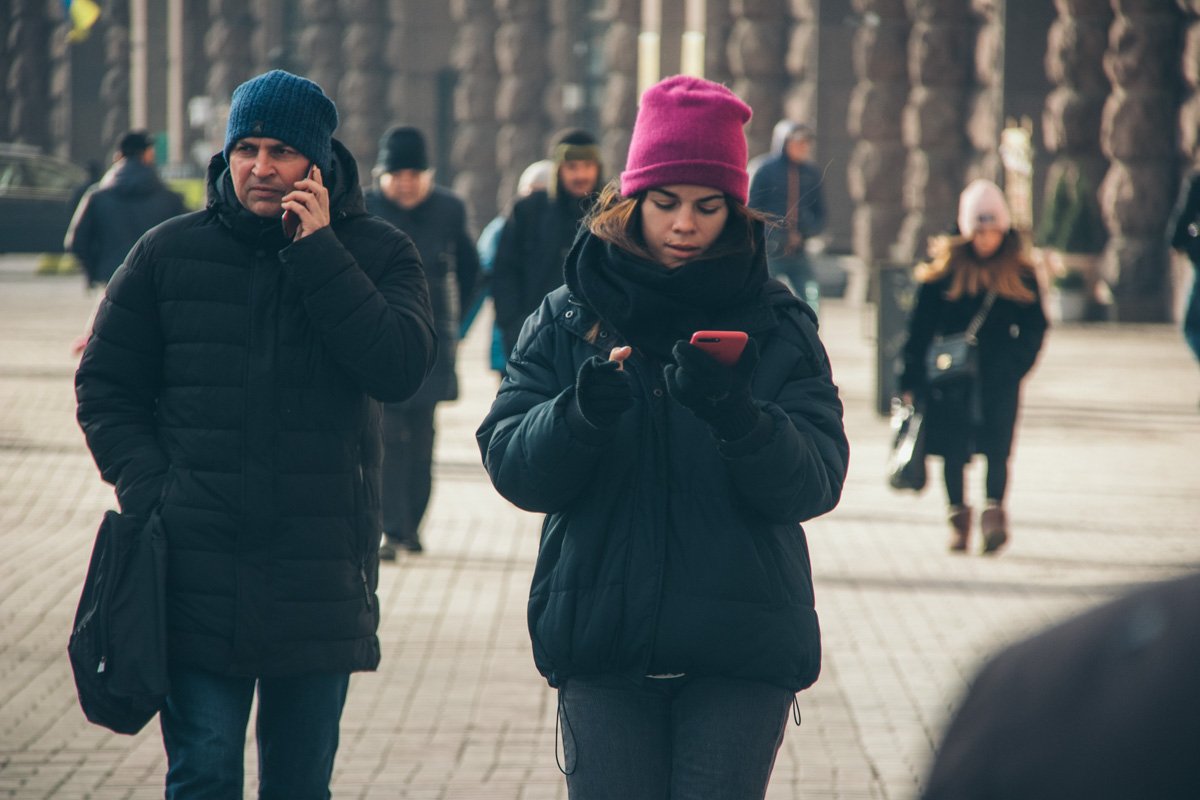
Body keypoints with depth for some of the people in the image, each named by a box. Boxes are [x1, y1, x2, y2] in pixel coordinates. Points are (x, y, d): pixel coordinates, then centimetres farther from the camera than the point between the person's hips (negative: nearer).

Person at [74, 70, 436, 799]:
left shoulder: (376, 254, 2)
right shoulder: (170, 253, 4)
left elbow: (401, 368, -15)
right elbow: (105, 385, 9)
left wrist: (317, 253, -14)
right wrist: (148, 489, -5)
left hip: (320, 573, 0)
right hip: (197, 568, 0)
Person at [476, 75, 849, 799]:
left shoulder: (780, 326, 3)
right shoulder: (569, 318, 6)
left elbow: (816, 482, -8)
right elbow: (511, 467, -3)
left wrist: (735, 414, -26)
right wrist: (581, 413, -23)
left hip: (741, 652, -1)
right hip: (602, 640, 1)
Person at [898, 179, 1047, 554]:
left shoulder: (1019, 273, 4)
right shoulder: (945, 269, -1)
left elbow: (1034, 326, 10)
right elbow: (920, 326, 1)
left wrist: (1017, 361, -4)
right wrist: (911, 379, -3)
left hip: (999, 375, 0)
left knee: (997, 446, -8)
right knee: (954, 449, 4)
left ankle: (994, 510, -6)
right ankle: (958, 515, 15)